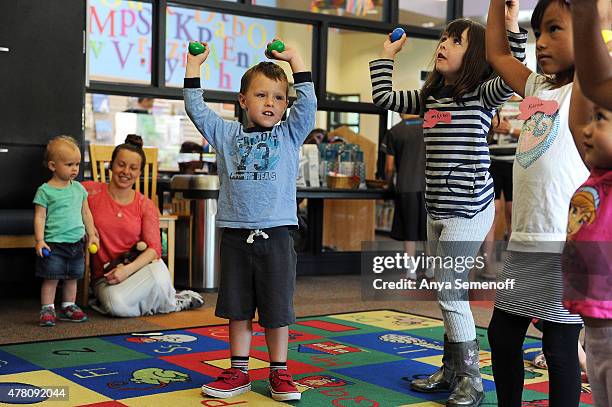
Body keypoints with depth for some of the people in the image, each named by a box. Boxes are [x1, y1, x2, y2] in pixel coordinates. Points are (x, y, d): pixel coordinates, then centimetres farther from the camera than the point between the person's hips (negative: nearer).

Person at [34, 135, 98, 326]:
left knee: (72, 278, 12)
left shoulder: (79, 188, 9)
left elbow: (86, 213, 17)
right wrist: (39, 241, -14)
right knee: (51, 278, -3)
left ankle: (68, 307, 24)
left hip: (76, 244, 5)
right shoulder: (45, 191, -6)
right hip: (54, 244, -5)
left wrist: (91, 234, 16)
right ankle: (47, 310, 6)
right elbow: (39, 217, -8)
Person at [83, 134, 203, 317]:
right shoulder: (91, 191, 2)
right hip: (105, 276, 0)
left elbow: (154, 248, -3)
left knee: (158, 273, -37)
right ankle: (174, 303, -8)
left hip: (139, 267, 1)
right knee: (117, 305, -36)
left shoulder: (146, 206, 5)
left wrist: (128, 269, -21)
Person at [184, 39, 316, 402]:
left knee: (277, 309, 5)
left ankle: (279, 373, 17)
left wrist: (295, 58, -4)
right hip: (235, 235, 2)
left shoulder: (290, 134, 6)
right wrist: (194, 66, 5)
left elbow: (308, 103, -5)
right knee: (238, 308, 10)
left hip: (276, 235, -2)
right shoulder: (227, 134, 9)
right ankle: (239, 372, 21)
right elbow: (197, 109, 8)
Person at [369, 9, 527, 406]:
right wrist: (387, 55, 21)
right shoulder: (430, 97, 13)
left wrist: (513, 28, -31)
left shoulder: (481, 95, -7)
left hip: (468, 210, -7)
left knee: (450, 291, -7)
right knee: (446, 292, 13)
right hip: (438, 210, 7)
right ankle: (451, 370, 24)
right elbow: (385, 97, 18)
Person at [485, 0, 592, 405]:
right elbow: (497, 53, 23)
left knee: (560, 347, 0)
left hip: (565, 245, -8)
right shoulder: (538, 89, 13)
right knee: (502, 336, 16)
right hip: (524, 243, 8)